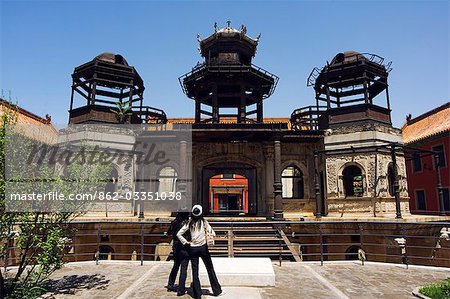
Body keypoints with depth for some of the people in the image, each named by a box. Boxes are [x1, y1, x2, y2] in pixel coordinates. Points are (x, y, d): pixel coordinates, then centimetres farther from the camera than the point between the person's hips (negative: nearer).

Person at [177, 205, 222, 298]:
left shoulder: (190, 222, -2)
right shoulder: (203, 221, -7)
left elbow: (179, 234, -4)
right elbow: (211, 232, -14)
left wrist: (186, 242, 1)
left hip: (193, 249, 1)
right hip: (203, 247, -1)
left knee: (195, 271, 9)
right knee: (210, 269, 11)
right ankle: (217, 290, 18)